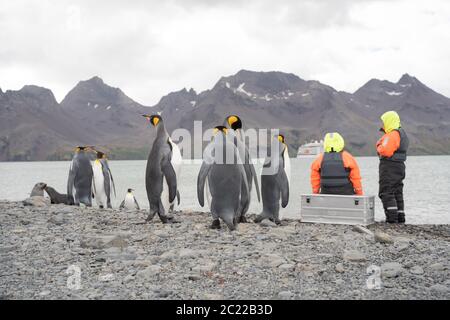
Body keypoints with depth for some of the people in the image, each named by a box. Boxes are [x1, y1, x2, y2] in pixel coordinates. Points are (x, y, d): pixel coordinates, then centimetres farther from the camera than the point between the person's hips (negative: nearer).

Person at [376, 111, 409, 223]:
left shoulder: (392, 135, -18)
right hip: (399, 166, 10)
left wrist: (379, 147, -8)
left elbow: (385, 151, -28)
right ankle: (400, 217, 18)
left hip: (389, 167, -10)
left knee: (386, 193, -6)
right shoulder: (402, 134, 17)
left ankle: (392, 217, -10)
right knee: (397, 192, 15)